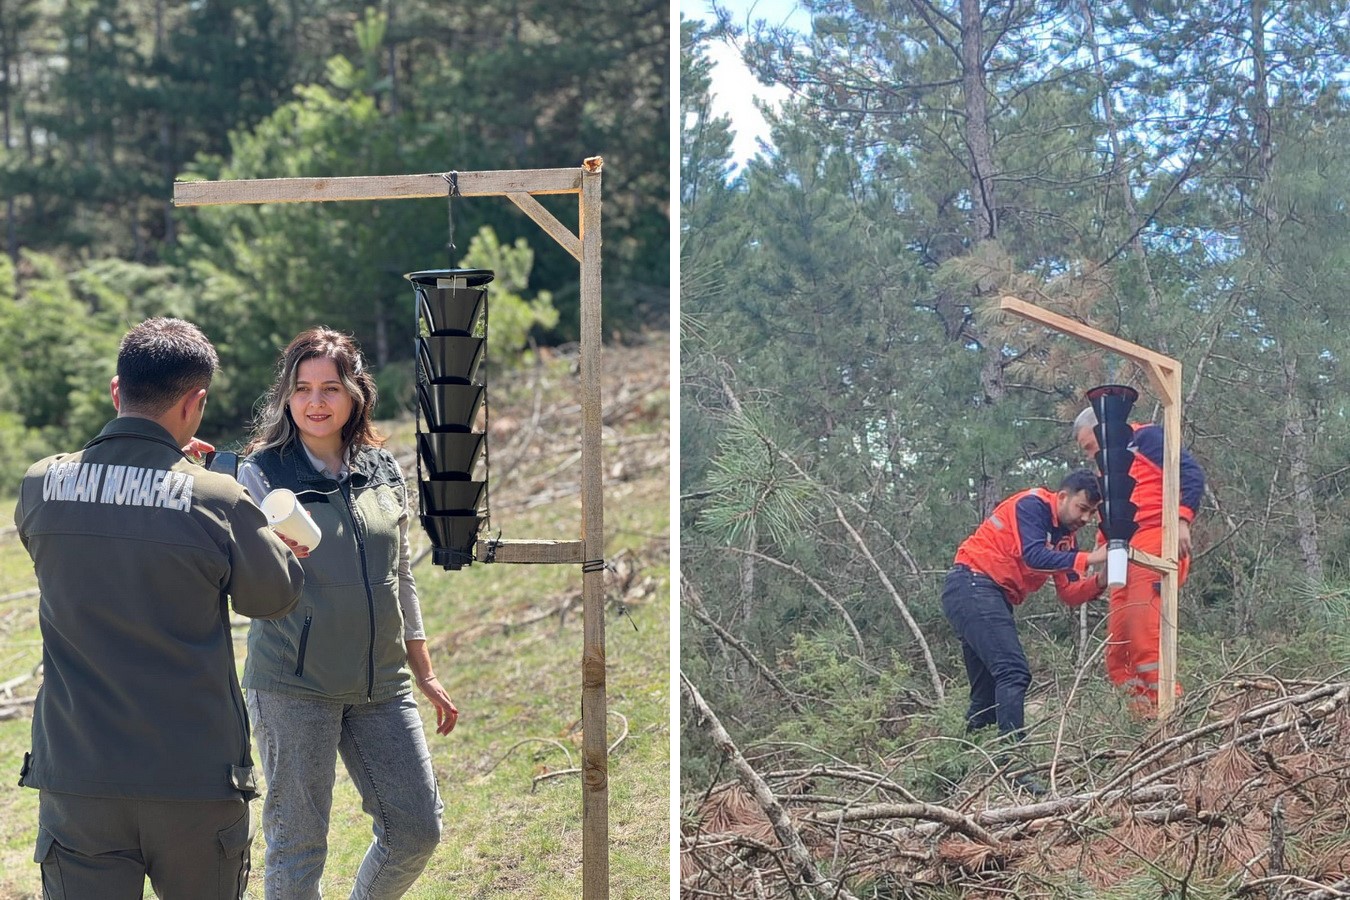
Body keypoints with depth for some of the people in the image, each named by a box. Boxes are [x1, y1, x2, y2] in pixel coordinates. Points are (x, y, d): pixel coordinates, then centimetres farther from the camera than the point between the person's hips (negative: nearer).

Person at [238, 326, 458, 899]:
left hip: (381, 682, 4)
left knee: (418, 830, 6)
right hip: (293, 682, -4)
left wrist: (425, 674, 18)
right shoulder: (263, 473, -5)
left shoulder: (383, 471, 8)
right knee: (298, 841, 0)